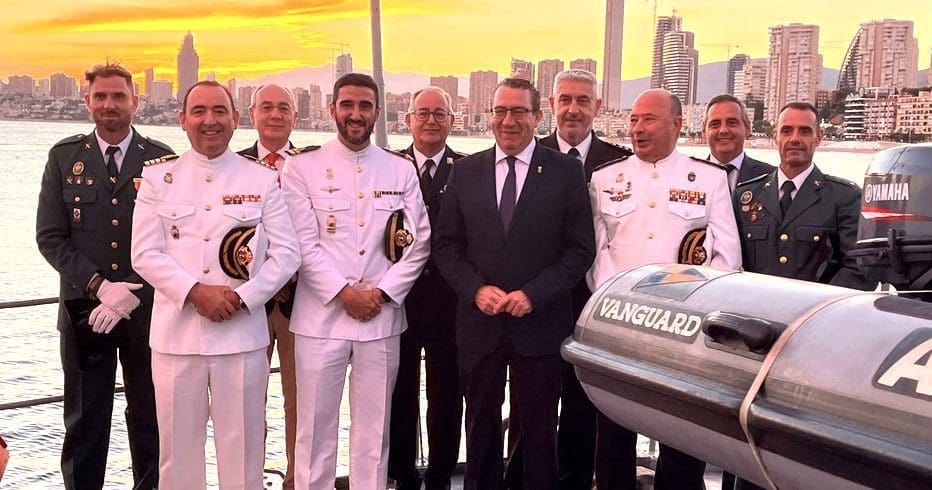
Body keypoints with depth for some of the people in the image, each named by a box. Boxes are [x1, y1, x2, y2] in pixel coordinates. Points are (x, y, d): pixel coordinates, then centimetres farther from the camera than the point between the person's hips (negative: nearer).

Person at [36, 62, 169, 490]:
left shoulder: (161, 159, 0)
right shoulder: (64, 157, 4)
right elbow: (50, 238, 0)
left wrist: (133, 294, -12)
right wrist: (100, 287, -11)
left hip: (147, 310, 0)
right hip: (84, 309, 1)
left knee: (150, 419, 10)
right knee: (84, 422, 10)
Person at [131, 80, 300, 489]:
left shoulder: (263, 179, 4)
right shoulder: (158, 177, 6)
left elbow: (286, 253, 0)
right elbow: (145, 254, 0)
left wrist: (242, 297, -12)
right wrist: (195, 292, -14)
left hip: (243, 333, -1)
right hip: (176, 333, 1)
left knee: (243, 447, 6)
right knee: (178, 447, 10)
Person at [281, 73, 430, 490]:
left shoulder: (401, 171, 8)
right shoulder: (302, 168, 2)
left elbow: (418, 242, 4)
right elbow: (303, 244, -4)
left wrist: (383, 292, -8)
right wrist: (345, 294, -12)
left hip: (382, 318, 2)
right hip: (321, 316, -2)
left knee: (374, 429, 9)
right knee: (315, 428, 4)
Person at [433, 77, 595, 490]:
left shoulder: (566, 171, -1)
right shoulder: (465, 171, 6)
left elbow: (580, 249, -3)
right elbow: (446, 245, 6)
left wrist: (533, 294, -13)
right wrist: (476, 289, -10)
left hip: (540, 325, -2)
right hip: (479, 324, 2)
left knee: (539, 431, 8)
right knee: (480, 426, 13)